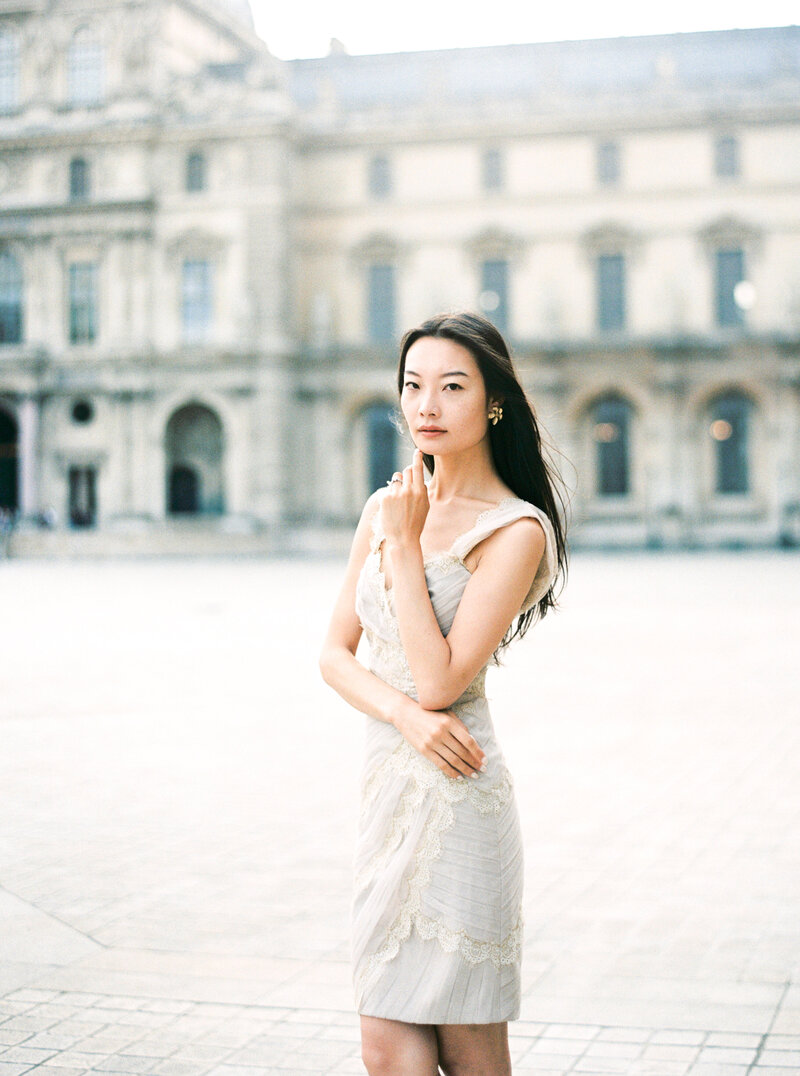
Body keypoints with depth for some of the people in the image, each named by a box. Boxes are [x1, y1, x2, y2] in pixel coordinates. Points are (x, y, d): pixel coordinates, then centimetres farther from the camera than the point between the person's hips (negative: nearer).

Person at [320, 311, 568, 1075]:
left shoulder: (516, 529, -10)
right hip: (387, 782, 7)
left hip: (451, 793, -7)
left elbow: (438, 680, -16)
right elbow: (335, 653, 9)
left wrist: (404, 545, -12)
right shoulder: (385, 508, 10)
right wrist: (405, 713, -11)